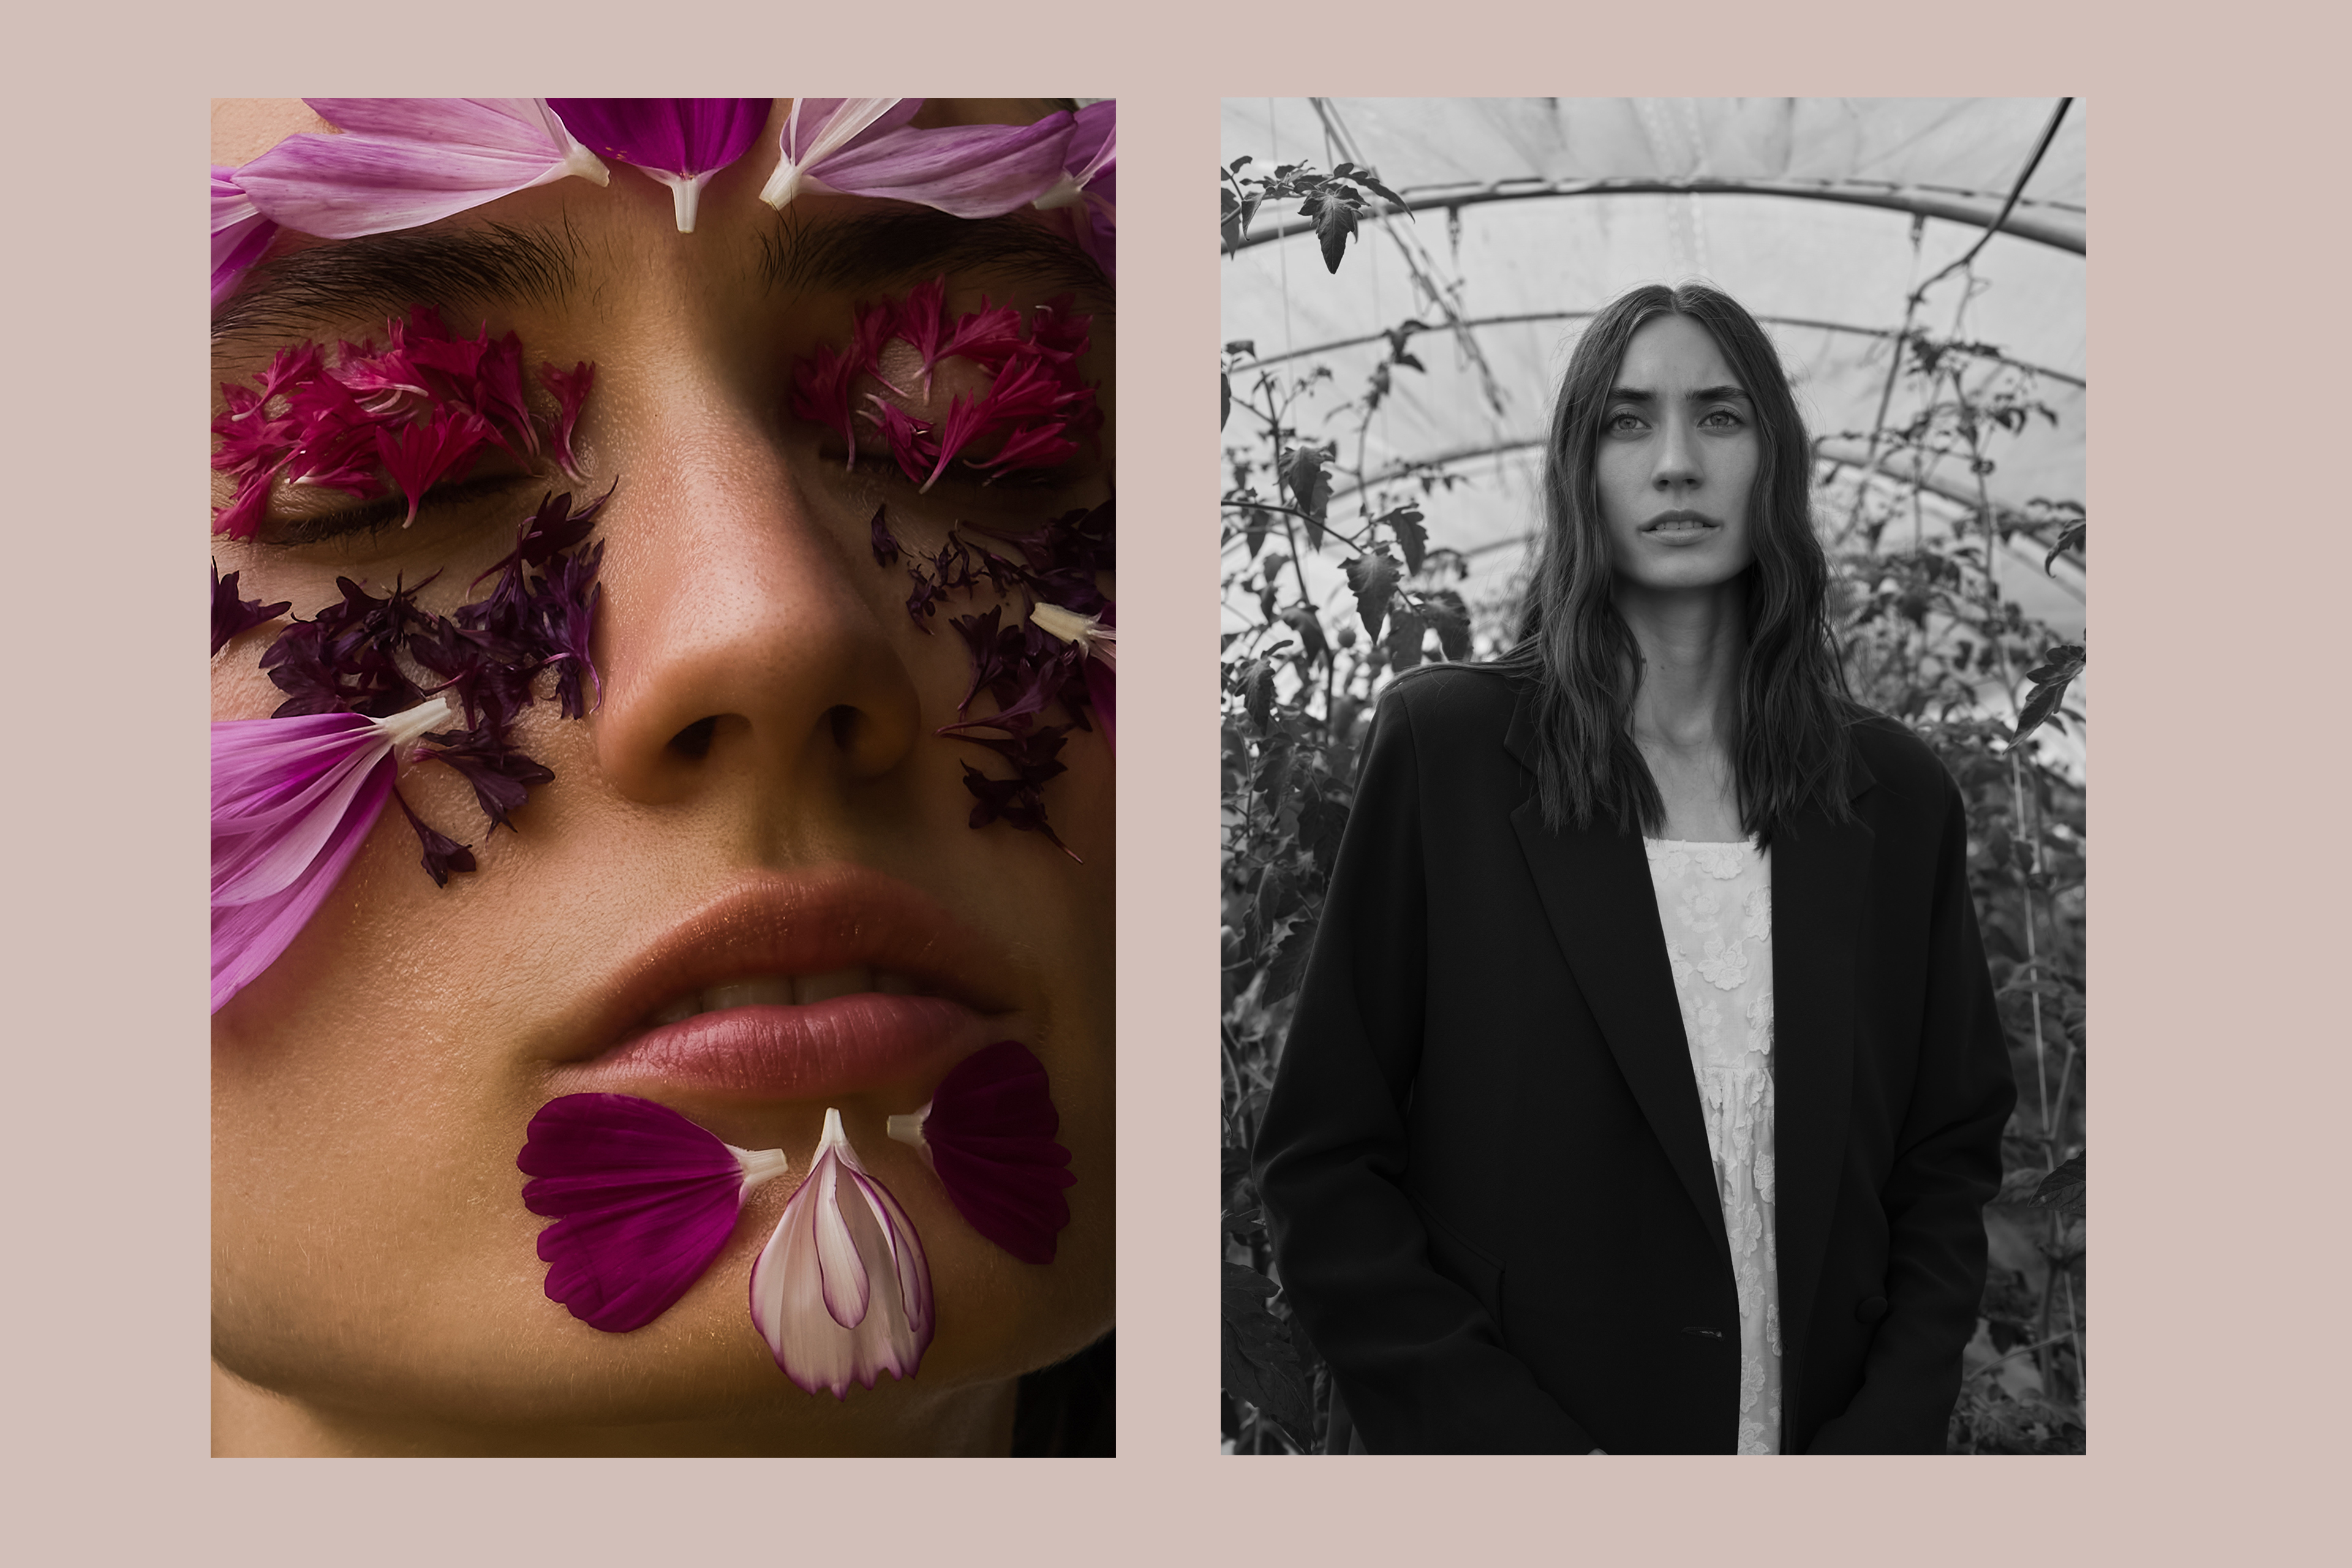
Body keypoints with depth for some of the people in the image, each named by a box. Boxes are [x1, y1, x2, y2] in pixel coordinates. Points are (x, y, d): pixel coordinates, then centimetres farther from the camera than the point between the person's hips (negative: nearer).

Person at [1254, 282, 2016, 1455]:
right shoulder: (1446, 750, -8)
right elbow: (1323, 1169, -8)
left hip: (1832, 1435, 3)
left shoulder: (1896, 798, 1)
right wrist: (1518, 1444, -16)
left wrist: (1885, 1431, -8)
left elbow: (1950, 1159, 6)